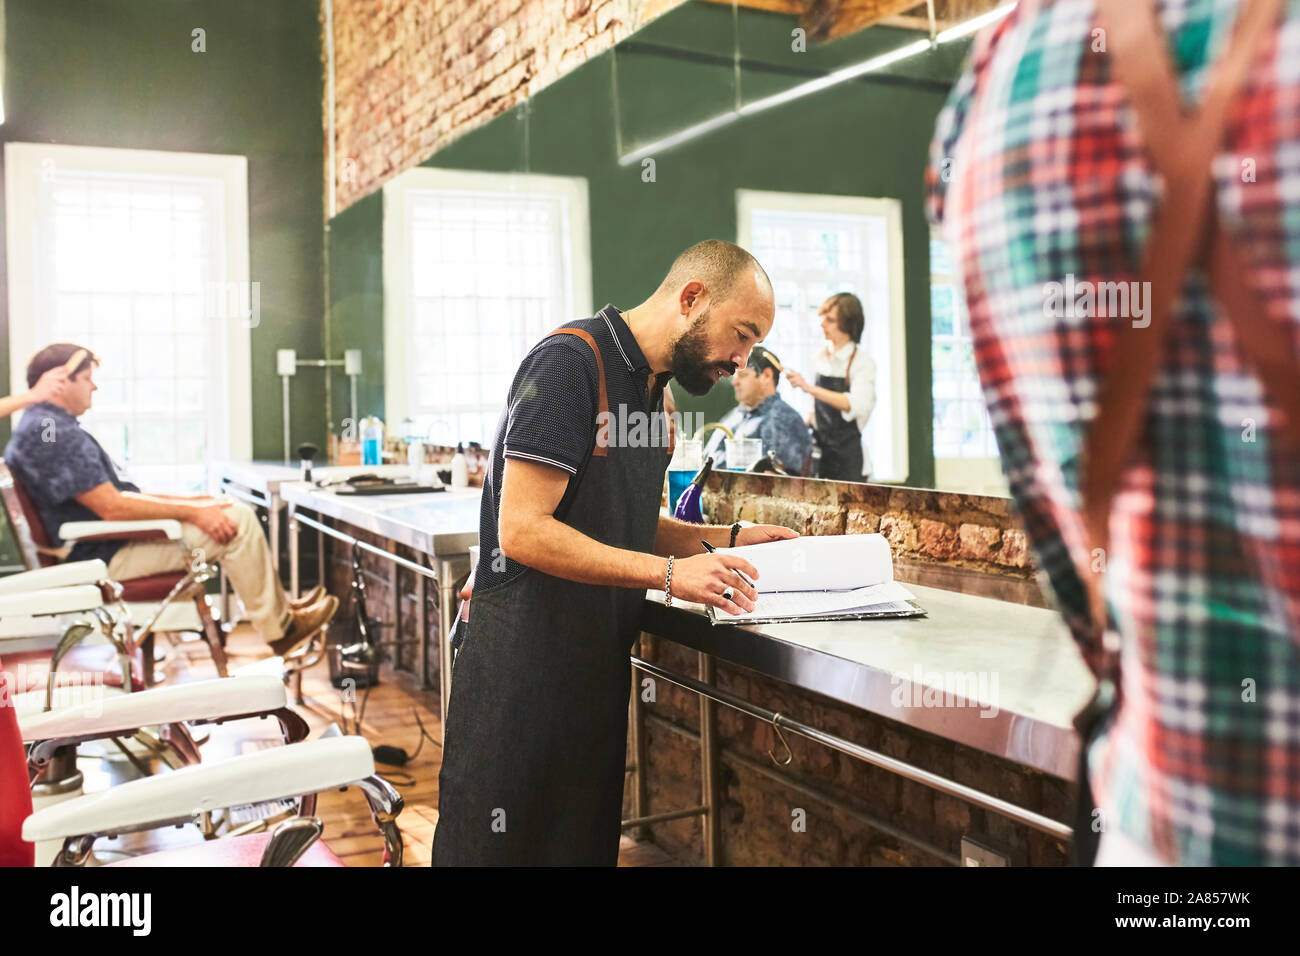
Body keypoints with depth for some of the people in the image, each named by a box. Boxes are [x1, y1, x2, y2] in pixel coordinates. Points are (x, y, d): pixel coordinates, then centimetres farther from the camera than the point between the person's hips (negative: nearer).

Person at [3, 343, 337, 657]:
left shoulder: (42, 427, 16)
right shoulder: (53, 433, -20)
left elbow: (111, 492, 19)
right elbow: (111, 507, -26)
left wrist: (182, 500, 13)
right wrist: (189, 512, -18)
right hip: (106, 555, -11)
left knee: (233, 510, 15)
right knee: (237, 521, -16)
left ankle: (280, 606, 15)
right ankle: (279, 629, -6)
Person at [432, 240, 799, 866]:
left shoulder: (649, 384, 14)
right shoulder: (569, 362, -15)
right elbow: (523, 531, -22)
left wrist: (725, 540, 8)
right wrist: (668, 573, -23)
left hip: (601, 653, 9)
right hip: (524, 658, -8)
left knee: (591, 838, 15)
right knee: (499, 846, 3)